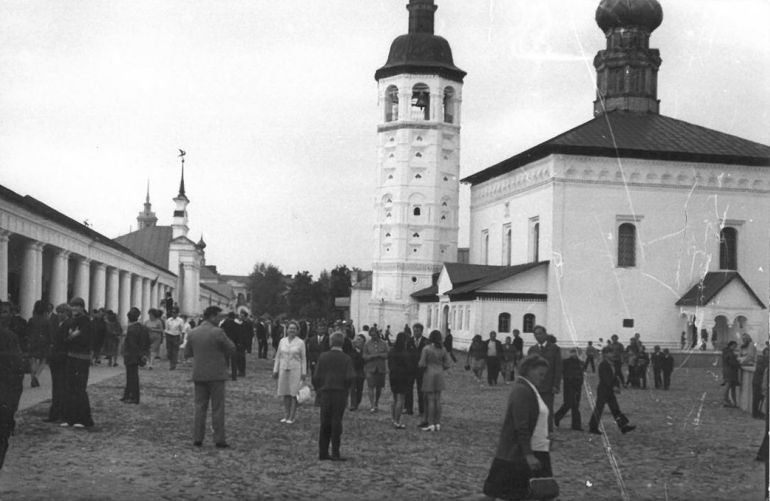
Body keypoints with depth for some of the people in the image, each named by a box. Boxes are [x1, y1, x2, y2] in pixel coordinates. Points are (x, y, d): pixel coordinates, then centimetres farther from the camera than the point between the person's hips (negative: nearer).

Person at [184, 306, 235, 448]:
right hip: (216, 375, -4)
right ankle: (219, 440, 3)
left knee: (200, 407, 10)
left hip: (199, 376, 5)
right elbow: (231, 349, -6)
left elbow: (187, 354, 10)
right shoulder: (217, 332, -14)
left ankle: (197, 438, 8)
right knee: (217, 408, 2)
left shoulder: (192, 333, 3)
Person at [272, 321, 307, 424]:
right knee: (285, 394, 5)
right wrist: (275, 370, 9)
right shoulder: (282, 341, 8)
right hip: (283, 369, 3)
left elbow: (303, 358, 2)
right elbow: (278, 356, 13)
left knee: (294, 394, -4)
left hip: (295, 370, -3)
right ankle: (286, 416, 13)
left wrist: (304, 372, -3)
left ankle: (292, 417, 0)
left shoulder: (300, 343, 0)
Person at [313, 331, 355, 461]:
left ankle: (323, 453, 11)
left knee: (325, 423, 9)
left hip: (325, 392, 2)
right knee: (336, 423, 1)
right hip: (340, 393, -2)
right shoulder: (346, 359, -5)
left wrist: (318, 389, 11)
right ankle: (335, 454, 1)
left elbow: (316, 376, -2)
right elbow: (350, 377, -13)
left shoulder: (323, 356, 0)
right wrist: (345, 388, 4)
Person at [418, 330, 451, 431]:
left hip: (429, 375, -5)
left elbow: (422, 364, -14)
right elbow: (446, 365, 4)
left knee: (430, 400, -2)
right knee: (437, 400, 9)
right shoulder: (443, 349, 2)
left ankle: (430, 424, -2)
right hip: (439, 376, 5)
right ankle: (437, 423, 11)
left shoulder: (426, 349, -13)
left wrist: (419, 365, 9)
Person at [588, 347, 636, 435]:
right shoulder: (603, 365, -15)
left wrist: (617, 385, 3)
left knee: (615, 409, 6)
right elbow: (605, 378, -22)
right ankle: (593, 427, 9)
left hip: (610, 391, 9)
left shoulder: (610, 364, 13)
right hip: (603, 390, -9)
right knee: (598, 408, -1)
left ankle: (623, 426, 4)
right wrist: (613, 387, -25)